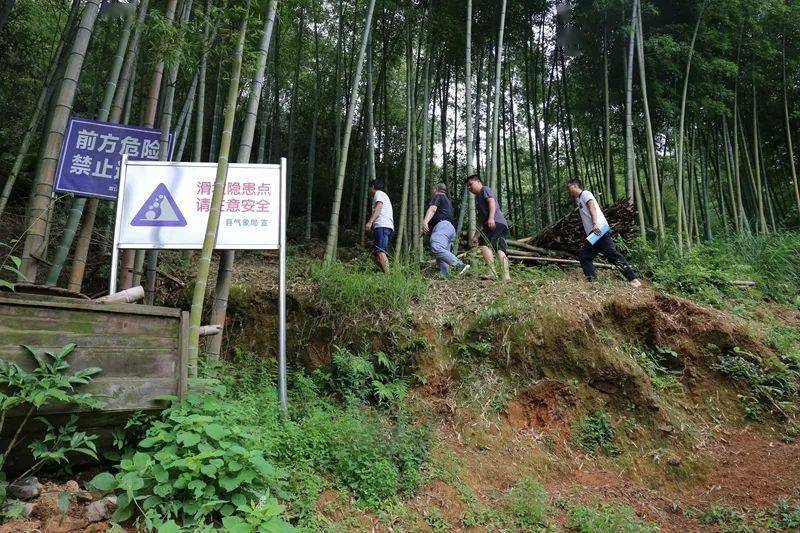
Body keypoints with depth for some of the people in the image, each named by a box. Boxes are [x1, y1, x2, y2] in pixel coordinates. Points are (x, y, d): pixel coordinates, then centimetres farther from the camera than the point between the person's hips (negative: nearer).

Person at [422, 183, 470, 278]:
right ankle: (443, 275, -15)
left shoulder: (437, 196, 11)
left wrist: (425, 221, -24)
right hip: (451, 228, 10)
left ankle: (460, 265, -42)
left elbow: (432, 209, -8)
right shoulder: (448, 201, 37)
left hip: (442, 225, -10)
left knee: (437, 249, -30)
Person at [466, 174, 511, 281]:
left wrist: (491, 217, -24)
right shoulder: (477, 198, 35)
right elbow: (480, 221, 34)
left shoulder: (485, 189, 11)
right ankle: (506, 275, -9)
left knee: (484, 244, -19)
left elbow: (492, 201, -9)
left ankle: (492, 272, -27)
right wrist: (475, 236, 30)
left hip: (496, 221, -9)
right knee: (500, 250, -1)